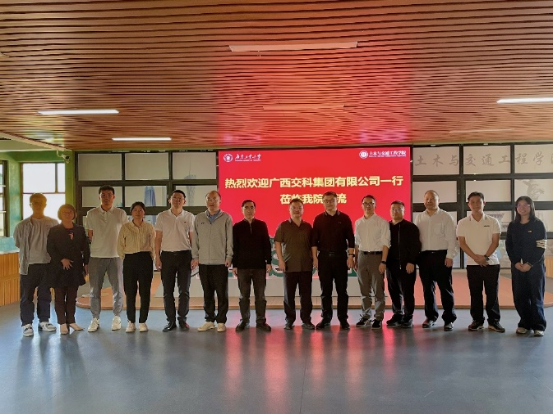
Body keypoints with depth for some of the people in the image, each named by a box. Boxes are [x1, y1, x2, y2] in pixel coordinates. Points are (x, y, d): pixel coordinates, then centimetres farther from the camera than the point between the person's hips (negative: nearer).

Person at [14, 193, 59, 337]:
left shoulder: (53, 224, -1)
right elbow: (18, 243, 6)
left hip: (48, 264, 2)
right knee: (27, 295, 3)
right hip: (29, 265, -2)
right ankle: (27, 324, 11)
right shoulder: (23, 225, -5)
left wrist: (46, 252, 4)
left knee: (45, 294, 12)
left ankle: (44, 321, 24)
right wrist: (29, 253, 8)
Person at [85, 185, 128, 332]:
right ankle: (95, 319, 15)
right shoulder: (91, 214, 3)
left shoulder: (121, 214, 1)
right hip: (96, 256, 1)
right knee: (95, 289, 4)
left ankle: (117, 318, 17)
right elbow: (89, 235, 8)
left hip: (116, 256, 0)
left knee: (118, 289, 4)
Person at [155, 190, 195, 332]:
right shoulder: (162, 216, 4)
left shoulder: (189, 217, 4)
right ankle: (171, 321, 12)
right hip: (167, 255, 0)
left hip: (184, 255, 0)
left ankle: (183, 319, 13)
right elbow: (158, 238, 5)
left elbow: (192, 238, 6)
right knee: (167, 291, 3)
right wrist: (157, 257, -2)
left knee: (184, 290, 3)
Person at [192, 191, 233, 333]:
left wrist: (229, 257, -7)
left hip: (220, 262, -3)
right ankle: (209, 320, 18)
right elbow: (195, 239, 10)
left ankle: (221, 321, 10)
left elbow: (230, 238, -1)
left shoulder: (226, 218, 1)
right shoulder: (199, 218, 10)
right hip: (204, 262, 3)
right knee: (207, 293, 9)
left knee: (222, 293, 2)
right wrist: (195, 256, 4)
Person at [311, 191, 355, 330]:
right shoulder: (319, 219, 6)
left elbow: (351, 239, 2)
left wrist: (350, 256, -5)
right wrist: (315, 258, -3)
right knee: (325, 290, 5)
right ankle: (326, 318, 13)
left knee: (342, 290, 2)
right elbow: (314, 240, 4)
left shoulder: (344, 218, 4)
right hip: (324, 257, 1)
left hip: (340, 257, -1)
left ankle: (343, 319, 9)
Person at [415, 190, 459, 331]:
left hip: (441, 256, -4)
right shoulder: (419, 218, 11)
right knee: (427, 288, 10)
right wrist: (416, 256, 4)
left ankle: (449, 319, 9)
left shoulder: (446, 217, -1)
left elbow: (451, 238, -5)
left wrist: (450, 256, -11)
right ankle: (430, 317, 21)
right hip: (424, 256, 4)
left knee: (445, 288, 0)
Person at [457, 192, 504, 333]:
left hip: (491, 263, 0)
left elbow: (495, 242, -2)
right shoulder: (463, 223, 3)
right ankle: (477, 320, 13)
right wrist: (475, 257, -13)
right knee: (475, 294, 5)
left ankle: (494, 321, 11)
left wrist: (485, 257, -14)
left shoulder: (493, 221, 3)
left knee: (492, 293, 2)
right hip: (472, 264, 0)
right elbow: (462, 243, -2)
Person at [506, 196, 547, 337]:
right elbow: (509, 246, 7)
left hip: (535, 266, -3)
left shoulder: (538, 224, -1)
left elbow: (541, 247, -7)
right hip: (517, 266, 3)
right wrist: (516, 262, -8)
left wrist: (530, 264, -15)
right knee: (519, 296, 3)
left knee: (536, 296, -1)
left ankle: (539, 326, 4)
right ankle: (525, 323, 13)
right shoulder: (512, 226, 9)